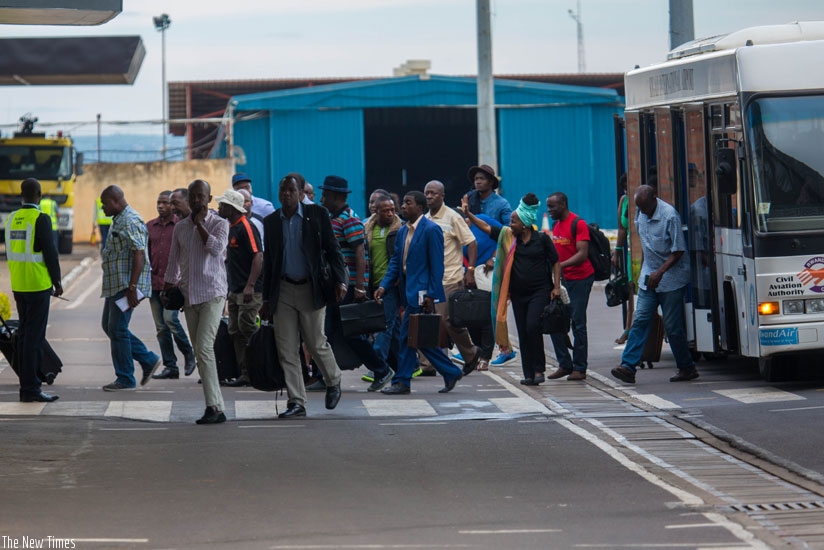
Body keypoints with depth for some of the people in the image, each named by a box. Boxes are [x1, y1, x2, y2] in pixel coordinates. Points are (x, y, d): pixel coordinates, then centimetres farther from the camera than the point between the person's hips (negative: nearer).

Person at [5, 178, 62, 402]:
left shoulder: (11, 218, 8)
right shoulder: (40, 219, -13)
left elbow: (11, 252, 14)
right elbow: (50, 252, -14)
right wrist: (57, 282, -4)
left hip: (18, 285, 7)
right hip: (38, 284, -7)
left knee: (24, 334, 13)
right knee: (34, 336, -6)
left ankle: (26, 385, 15)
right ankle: (31, 389, -7)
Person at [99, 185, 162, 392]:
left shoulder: (131, 222, -16)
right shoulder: (118, 221, 18)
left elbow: (139, 254, -23)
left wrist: (132, 287, -27)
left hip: (125, 287, -11)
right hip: (115, 286, 11)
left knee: (117, 329, -6)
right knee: (110, 326, 13)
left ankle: (125, 380, 2)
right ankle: (149, 360, 18)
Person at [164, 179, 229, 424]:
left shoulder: (219, 224, -1)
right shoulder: (180, 227, 13)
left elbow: (217, 247, -20)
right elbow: (174, 262, 20)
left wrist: (199, 223, -12)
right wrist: (168, 290, 16)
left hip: (212, 293, -6)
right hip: (189, 295, 6)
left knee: (204, 348, -17)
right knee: (200, 352, 4)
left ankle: (213, 406, -17)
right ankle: (217, 408, 7)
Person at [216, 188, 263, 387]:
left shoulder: (246, 227, -13)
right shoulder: (231, 228, 15)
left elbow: (258, 257, -20)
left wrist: (250, 286, -26)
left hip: (249, 291, -10)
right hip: (234, 290, 10)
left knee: (248, 332, -9)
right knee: (236, 333, 7)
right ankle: (244, 374, 10)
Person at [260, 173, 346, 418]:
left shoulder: (317, 214, -1)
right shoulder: (271, 221, 8)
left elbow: (332, 249, -1)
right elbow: (268, 261, 12)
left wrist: (339, 280, -13)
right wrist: (266, 300, 11)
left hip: (310, 289, -3)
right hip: (283, 291, 3)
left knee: (317, 344, 2)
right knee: (286, 350, 0)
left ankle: (333, 382, 30)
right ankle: (296, 402, 5)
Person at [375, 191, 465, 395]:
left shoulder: (431, 230, -10)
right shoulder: (403, 231, 14)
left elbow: (437, 265, -13)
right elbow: (396, 261, 16)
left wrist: (431, 295, -18)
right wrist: (384, 286, 3)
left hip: (421, 292, -9)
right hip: (409, 292, 9)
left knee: (408, 336, -7)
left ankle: (402, 381, 1)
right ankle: (451, 373, 18)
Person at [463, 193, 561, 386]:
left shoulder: (541, 238, -4)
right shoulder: (508, 236, 6)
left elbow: (556, 262, 0)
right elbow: (486, 227, 6)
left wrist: (556, 287, -6)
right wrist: (468, 214, -2)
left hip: (540, 291, -5)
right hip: (518, 293, 5)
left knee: (532, 326, -19)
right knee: (523, 333, 4)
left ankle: (539, 369, -7)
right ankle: (529, 374, 9)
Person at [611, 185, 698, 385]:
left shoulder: (670, 216, -17)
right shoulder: (640, 214, 4)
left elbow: (678, 251, -15)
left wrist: (660, 272, -22)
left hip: (671, 278, -6)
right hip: (649, 278, 6)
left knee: (672, 326, -2)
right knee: (640, 320, -4)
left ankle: (687, 368, 12)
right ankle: (627, 366, -11)